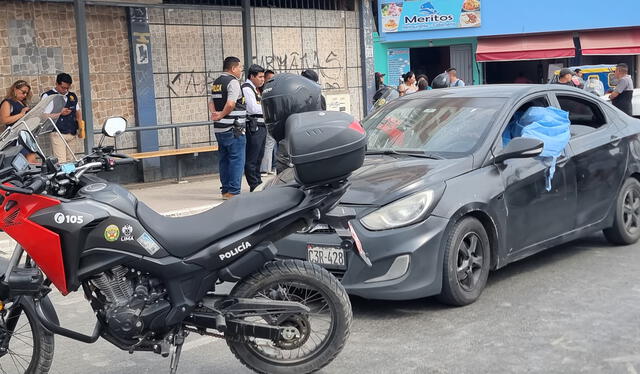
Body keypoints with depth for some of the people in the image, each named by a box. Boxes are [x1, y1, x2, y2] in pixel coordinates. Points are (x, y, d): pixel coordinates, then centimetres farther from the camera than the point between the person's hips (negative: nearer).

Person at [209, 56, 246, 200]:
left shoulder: (216, 83, 16)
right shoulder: (233, 82, -12)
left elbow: (211, 102, 14)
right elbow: (230, 104, -23)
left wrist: (215, 113, -4)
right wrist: (221, 116, -9)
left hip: (219, 129, 8)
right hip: (234, 128, -8)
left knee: (224, 159, 12)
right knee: (237, 160, -3)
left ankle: (225, 190, 17)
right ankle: (233, 191, -4)